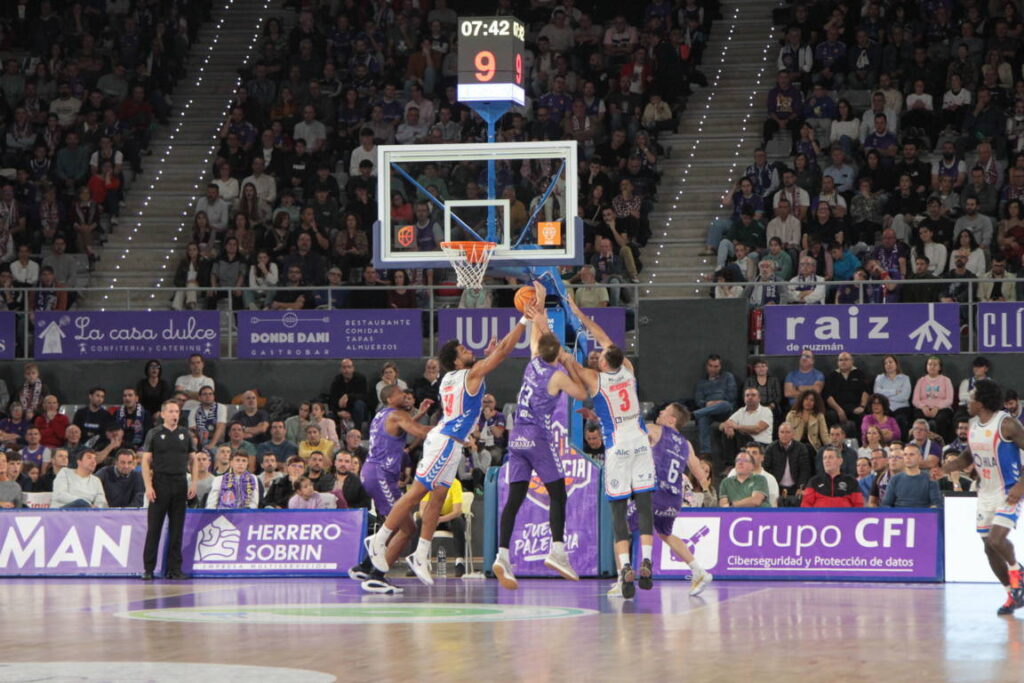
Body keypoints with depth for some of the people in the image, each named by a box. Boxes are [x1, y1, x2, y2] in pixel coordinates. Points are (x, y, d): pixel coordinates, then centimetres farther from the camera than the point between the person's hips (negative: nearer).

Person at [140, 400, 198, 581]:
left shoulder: (185, 434, 10)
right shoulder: (154, 434, 1)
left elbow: (193, 459, 14)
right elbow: (145, 461, -2)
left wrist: (193, 482, 3)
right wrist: (148, 486, -11)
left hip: (180, 484, 3)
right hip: (160, 483, -3)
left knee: (177, 528, 5)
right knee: (154, 528, -3)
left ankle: (174, 569, 9)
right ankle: (148, 569, 0)